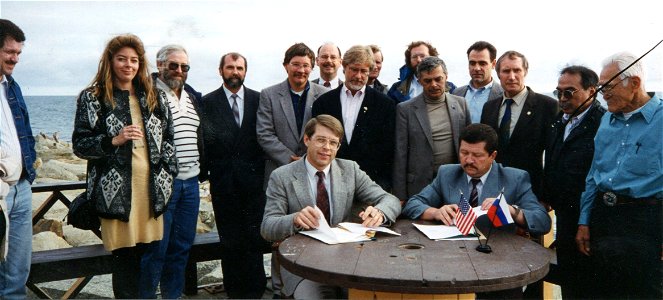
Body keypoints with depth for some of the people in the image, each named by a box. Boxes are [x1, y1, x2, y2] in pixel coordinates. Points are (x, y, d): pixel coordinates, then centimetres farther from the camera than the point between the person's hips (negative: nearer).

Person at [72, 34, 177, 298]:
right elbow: (80, 144, 1)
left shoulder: (155, 97, 14)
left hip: (152, 187, 3)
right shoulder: (93, 98, 4)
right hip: (116, 189, -3)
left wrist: (167, 177, 7)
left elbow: (168, 140, 15)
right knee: (124, 255, -1)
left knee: (150, 251, 4)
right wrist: (113, 140, -15)